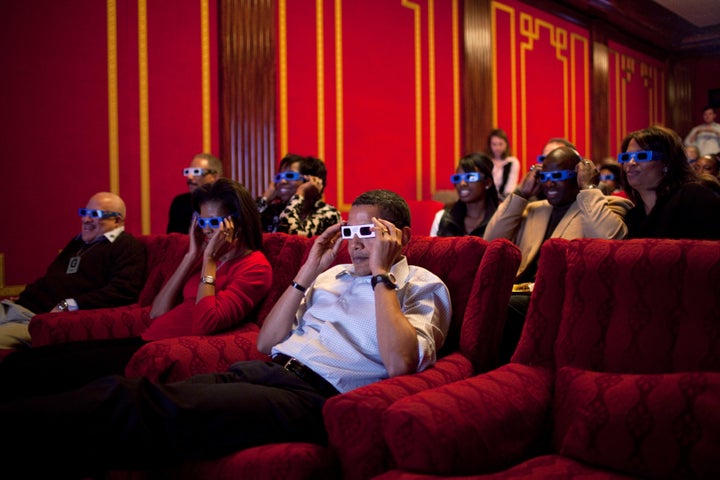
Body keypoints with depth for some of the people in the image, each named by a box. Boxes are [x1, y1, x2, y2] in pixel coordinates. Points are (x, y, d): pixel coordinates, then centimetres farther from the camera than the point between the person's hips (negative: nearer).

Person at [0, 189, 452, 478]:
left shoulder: (423, 287, 10)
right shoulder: (334, 274, 27)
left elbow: (400, 362, -13)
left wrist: (381, 274, -6)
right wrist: (308, 271, 13)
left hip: (316, 396, -6)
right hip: (266, 370, 7)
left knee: (154, 408, -30)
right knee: (125, 390, -21)